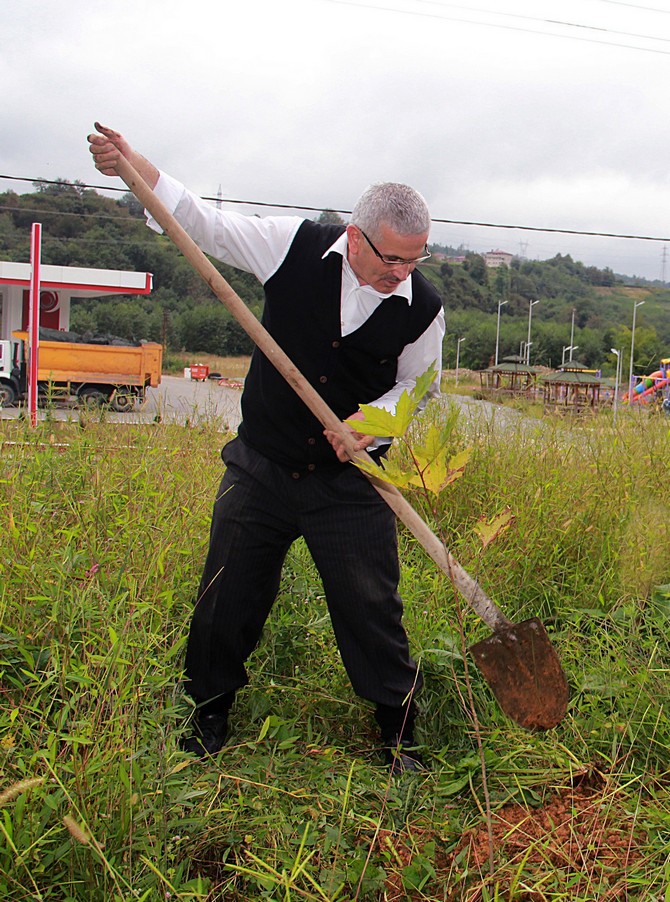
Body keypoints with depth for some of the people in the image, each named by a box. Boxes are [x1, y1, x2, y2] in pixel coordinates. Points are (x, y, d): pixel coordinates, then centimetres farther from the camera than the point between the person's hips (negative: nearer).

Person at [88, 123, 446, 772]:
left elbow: (417, 388, 6)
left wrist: (370, 423, -13)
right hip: (261, 468, 1)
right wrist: (135, 166, -5)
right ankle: (207, 721, 33)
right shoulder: (296, 245, -9)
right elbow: (207, 225, 2)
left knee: (372, 610, 2)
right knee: (226, 602, 10)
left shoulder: (423, 309, -8)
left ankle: (399, 737, 24)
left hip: (350, 484, -1)